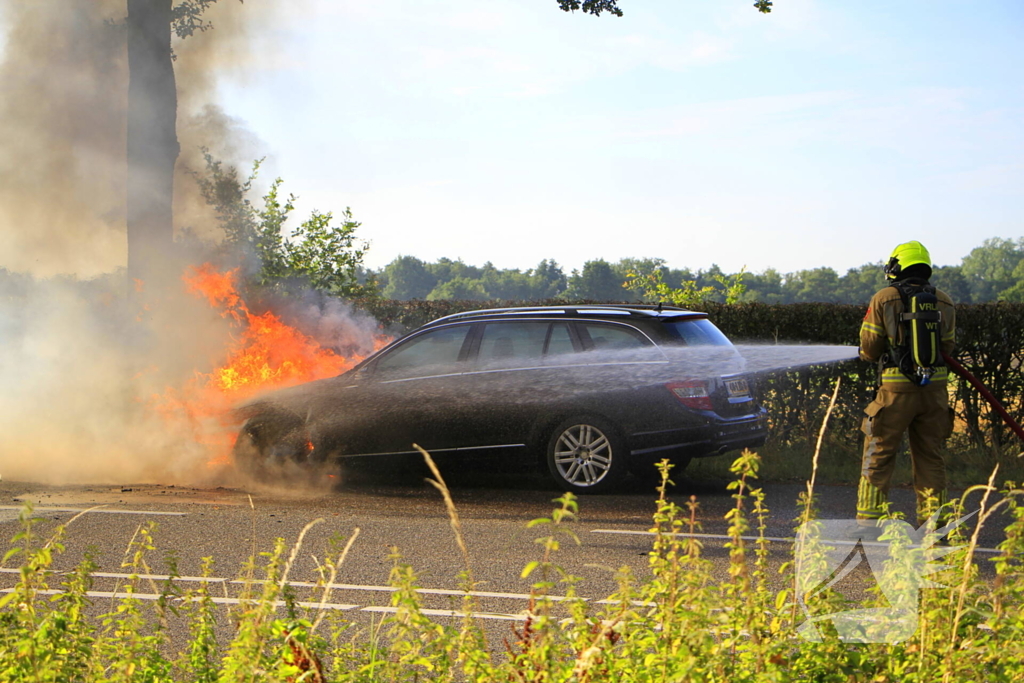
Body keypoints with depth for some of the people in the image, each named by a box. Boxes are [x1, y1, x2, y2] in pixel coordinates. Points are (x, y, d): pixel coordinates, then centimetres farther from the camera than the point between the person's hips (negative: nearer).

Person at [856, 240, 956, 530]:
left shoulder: (884, 299, -5)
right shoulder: (943, 302, 6)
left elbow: (869, 348, -3)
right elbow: (947, 346, 11)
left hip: (896, 389, -3)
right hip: (935, 388, 3)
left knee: (879, 455, 5)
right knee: (930, 457, 11)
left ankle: (869, 519, 3)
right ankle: (932, 520, 10)